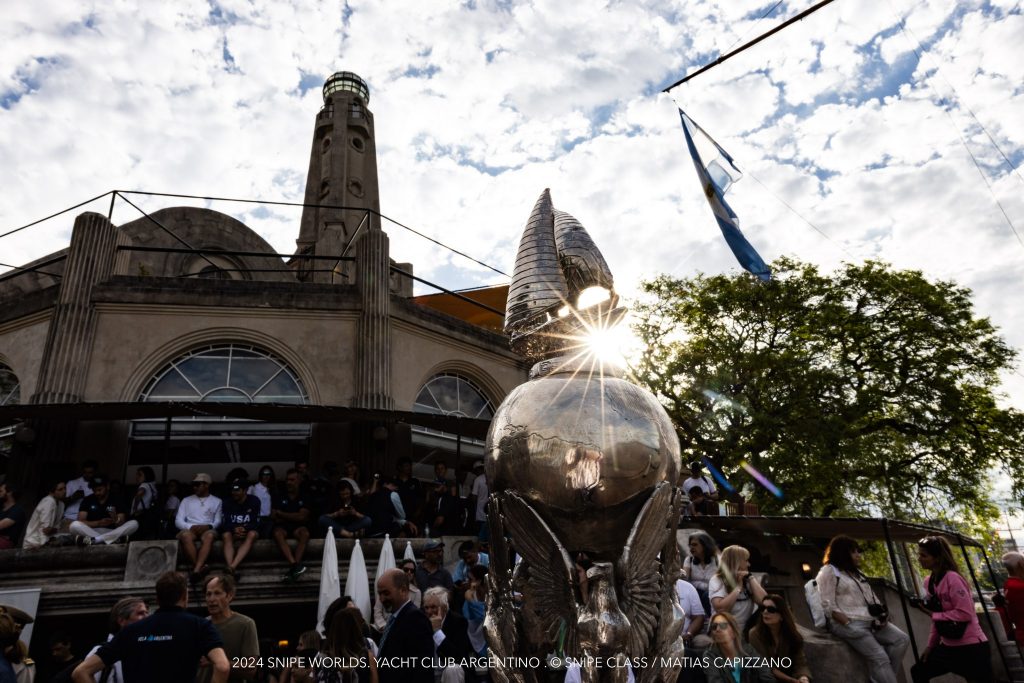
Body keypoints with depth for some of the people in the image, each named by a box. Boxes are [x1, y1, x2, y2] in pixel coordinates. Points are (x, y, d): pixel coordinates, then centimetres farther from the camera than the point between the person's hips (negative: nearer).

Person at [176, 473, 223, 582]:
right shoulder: (186, 500, 21)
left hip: (207, 530, -1)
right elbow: (178, 521, 9)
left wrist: (208, 526, -15)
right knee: (185, 535, -37)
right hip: (190, 529, 1)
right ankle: (200, 567, -38)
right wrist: (192, 527, -11)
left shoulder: (216, 501, 18)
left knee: (209, 535, -39)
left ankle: (196, 570, -51)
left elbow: (218, 521, 9)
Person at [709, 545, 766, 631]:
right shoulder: (717, 580, -6)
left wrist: (750, 578, -2)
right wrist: (738, 586, -14)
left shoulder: (747, 581, 10)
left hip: (746, 630, 4)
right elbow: (720, 608, -21)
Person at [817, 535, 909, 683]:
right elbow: (829, 607, -10)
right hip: (846, 623, -8)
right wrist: (850, 625, -17)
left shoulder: (856, 572, 23)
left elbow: (872, 598, 20)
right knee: (880, 657, -21)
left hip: (869, 620, 8)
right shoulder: (829, 571, -3)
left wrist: (882, 616, 1)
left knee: (902, 640, -10)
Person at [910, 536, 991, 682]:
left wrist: (933, 614, -17)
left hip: (971, 647, -8)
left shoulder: (952, 579, -19)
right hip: (949, 646, 8)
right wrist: (931, 644, 11)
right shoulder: (929, 582, 6)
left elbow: (966, 614, -23)